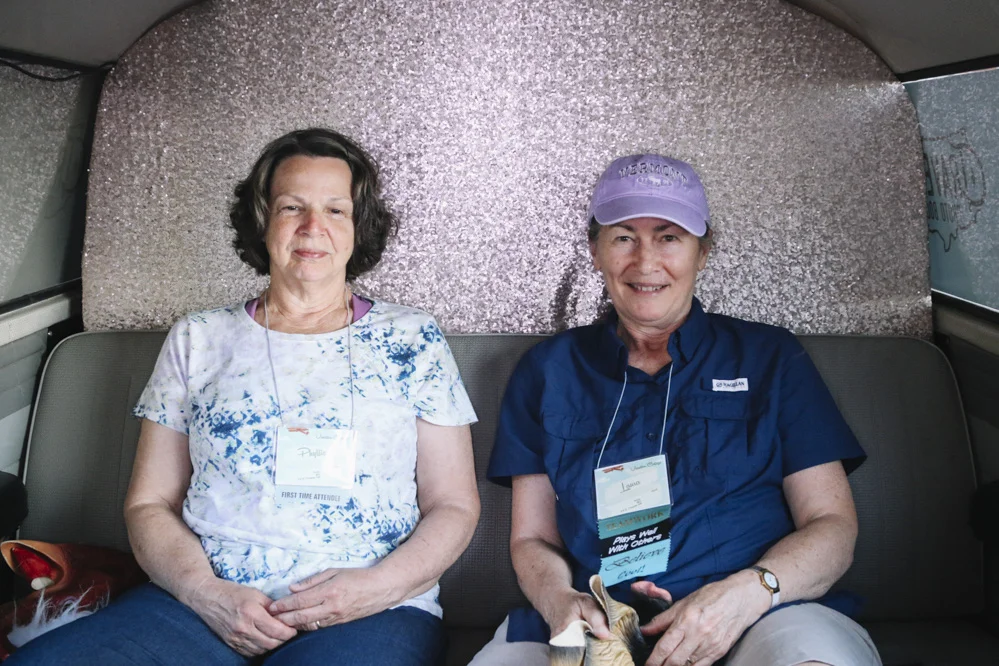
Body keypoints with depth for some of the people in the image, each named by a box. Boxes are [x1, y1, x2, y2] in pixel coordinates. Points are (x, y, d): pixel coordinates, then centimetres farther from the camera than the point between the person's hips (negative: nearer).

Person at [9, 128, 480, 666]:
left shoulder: (411, 340, 8)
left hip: (372, 611, -2)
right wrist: (207, 592, -8)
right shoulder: (198, 339, 13)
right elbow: (149, 503, 11)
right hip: (206, 599, 2)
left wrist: (380, 586, -11)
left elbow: (454, 506, 7)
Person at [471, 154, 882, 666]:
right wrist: (560, 600, -12)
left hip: (755, 622, 0)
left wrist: (749, 591, -16)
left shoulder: (770, 357, 11)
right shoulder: (546, 371, 14)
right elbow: (532, 538, 12)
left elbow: (833, 525, 5)